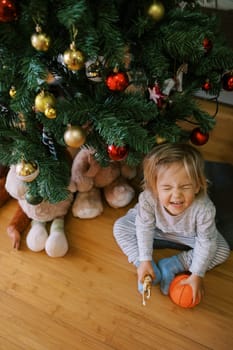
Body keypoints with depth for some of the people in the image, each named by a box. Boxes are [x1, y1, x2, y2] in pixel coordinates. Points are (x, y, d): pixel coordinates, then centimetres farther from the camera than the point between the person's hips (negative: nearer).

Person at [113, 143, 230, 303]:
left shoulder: (204, 208, -42)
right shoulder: (148, 198, -39)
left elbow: (206, 243, -26)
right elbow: (145, 228, -22)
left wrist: (197, 274, -20)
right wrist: (145, 260, -17)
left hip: (189, 234, 0)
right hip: (156, 227, 0)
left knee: (222, 251, -14)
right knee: (120, 226, -14)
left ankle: (170, 266, -11)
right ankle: (151, 268, -10)